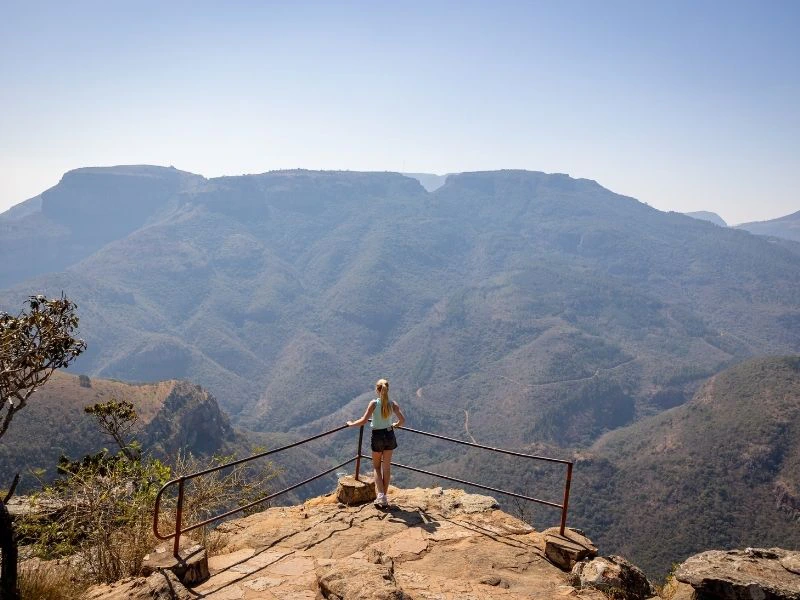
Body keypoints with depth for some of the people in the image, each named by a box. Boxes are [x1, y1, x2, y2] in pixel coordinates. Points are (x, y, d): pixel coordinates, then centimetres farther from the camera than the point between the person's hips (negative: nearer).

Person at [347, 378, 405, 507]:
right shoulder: (393, 404, -6)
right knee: (387, 467, 14)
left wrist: (352, 424, -2)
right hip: (390, 435, 3)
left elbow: (364, 420, -18)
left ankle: (380, 495, -1)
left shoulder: (374, 403, -14)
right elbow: (402, 420, -7)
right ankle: (384, 496, 21)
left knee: (377, 467, 13)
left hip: (377, 436, -3)